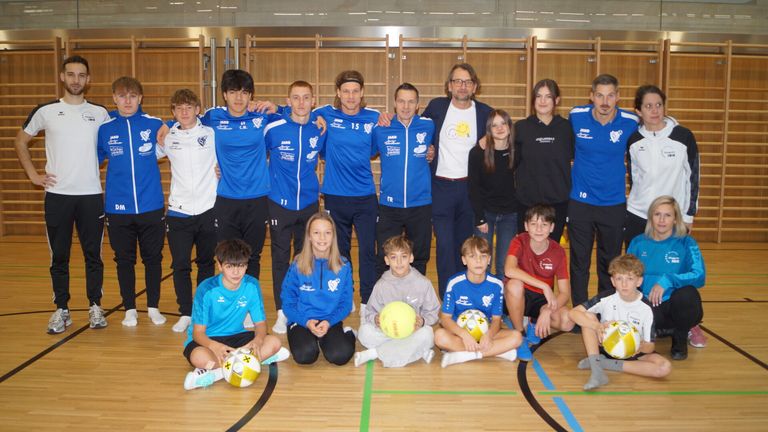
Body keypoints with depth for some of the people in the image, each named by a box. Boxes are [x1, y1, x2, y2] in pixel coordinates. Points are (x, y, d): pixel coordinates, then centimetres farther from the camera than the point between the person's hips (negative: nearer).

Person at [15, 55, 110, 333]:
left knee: (93, 254, 5)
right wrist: (33, 174, 5)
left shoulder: (100, 113, 5)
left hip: (91, 195, 0)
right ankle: (61, 310, 16)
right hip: (57, 195, 0)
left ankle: (95, 307, 17)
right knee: (59, 256, 6)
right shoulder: (46, 111, 4)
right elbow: (20, 142, 14)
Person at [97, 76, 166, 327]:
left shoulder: (155, 125, -2)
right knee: (124, 260, 11)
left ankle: (153, 307, 24)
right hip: (118, 209, 1)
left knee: (153, 258, 9)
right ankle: (129, 309, 24)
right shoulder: (104, 128, 2)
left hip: (151, 206, -1)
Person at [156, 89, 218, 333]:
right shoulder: (167, 136, 6)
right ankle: (185, 314, 12)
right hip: (178, 211, 1)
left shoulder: (212, 133, 1)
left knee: (206, 263, 11)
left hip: (208, 209, -1)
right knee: (180, 265, 0)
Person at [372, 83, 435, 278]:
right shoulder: (381, 130, -2)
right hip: (389, 206, -1)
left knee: (419, 260, 14)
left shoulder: (428, 127, 0)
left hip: (421, 205, 1)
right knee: (385, 261, 4)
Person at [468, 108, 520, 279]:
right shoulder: (477, 153, -10)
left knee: (504, 265, 3)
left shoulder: (517, 153, -6)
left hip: (509, 214, 1)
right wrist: (479, 218, -9)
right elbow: (473, 188, -7)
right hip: (485, 212, -1)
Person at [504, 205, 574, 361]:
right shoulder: (520, 241, -16)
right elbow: (509, 270, -36)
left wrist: (547, 311, -30)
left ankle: (535, 325, 8)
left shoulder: (558, 251, -10)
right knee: (514, 284, -37)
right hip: (520, 296, -2)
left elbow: (565, 293, -11)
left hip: (543, 300, 2)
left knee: (567, 322, -27)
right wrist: (545, 286, -36)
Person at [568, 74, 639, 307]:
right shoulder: (576, 116, -5)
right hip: (580, 202, 0)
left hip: (614, 204, 0)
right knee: (579, 263, 7)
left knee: (610, 264, 11)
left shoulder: (631, 122, -7)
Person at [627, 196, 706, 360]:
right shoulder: (638, 243, 4)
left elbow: (699, 276, -18)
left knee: (686, 294, -36)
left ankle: (680, 340, -2)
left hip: (678, 306, -1)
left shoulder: (686, 243, -4)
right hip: (648, 305, 1)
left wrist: (667, 280, -31)